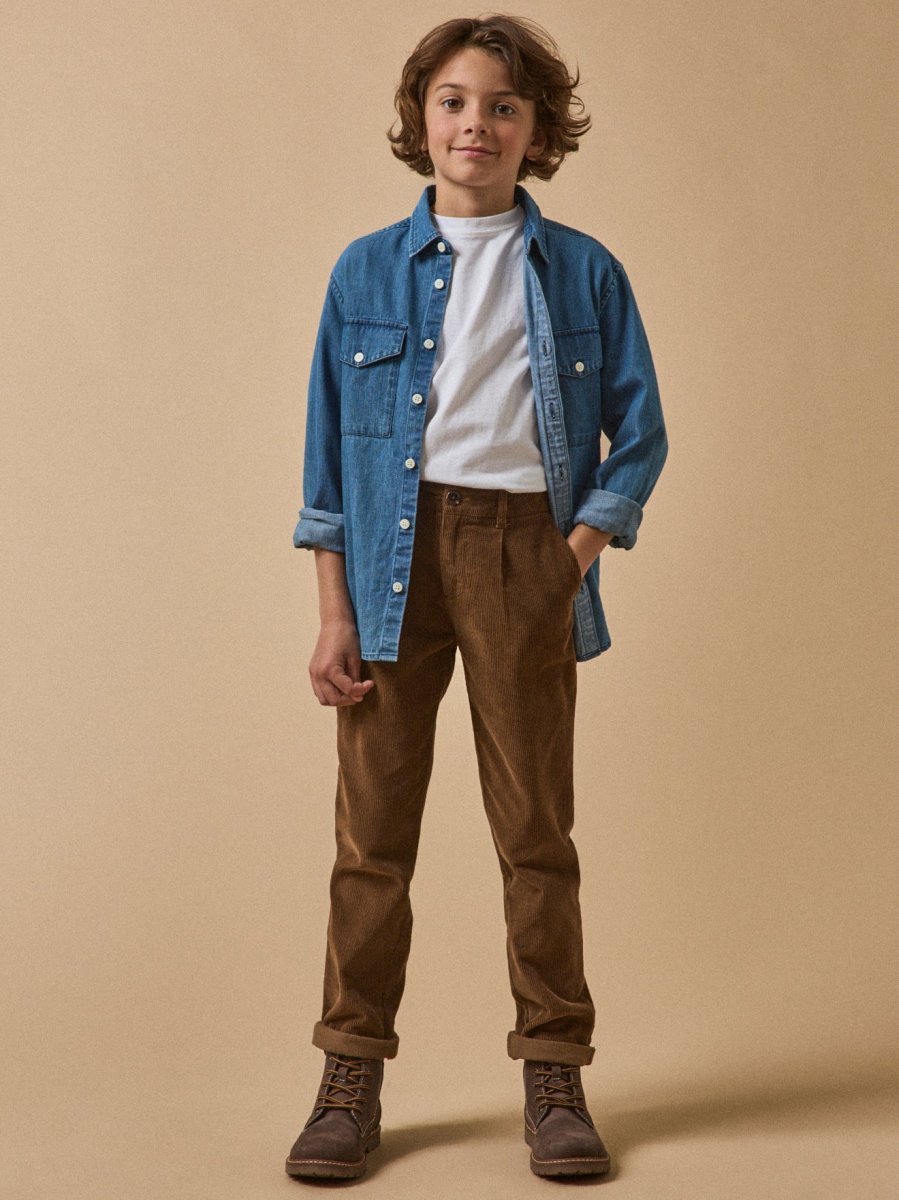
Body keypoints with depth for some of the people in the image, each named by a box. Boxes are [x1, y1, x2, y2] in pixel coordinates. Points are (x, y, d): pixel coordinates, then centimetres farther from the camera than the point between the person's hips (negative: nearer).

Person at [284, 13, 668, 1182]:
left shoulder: (583, 273, 6)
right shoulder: (367, 271, 8)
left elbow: (639, 434, 7)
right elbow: (328, 450, 7)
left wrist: (580, 548, -7)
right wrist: (335, 612, 0)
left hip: (525, 549, -1)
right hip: (394, 551, 1)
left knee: (536, 823, 4)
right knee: (374, 822, 3)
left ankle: (555, 1075, 16)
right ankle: (352, 1074, 15)